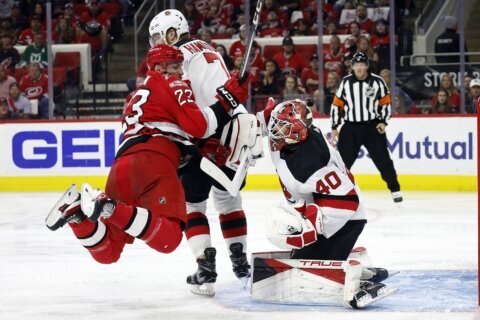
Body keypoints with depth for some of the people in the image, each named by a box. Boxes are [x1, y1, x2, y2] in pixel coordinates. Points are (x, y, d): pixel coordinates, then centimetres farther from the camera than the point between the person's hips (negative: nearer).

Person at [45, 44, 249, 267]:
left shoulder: (138, 97, 39)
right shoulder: (171, 84, 15)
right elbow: (198, 125, 1)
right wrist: (227, 100, 7)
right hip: (153, 162, -8)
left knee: (106, 252, 9)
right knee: (167, 238, -26)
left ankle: (76, 210, -14)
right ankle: (108, 207, -35)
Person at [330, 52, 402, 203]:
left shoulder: (377, 81, -3)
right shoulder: (346, 82, 0)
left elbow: (385, 102, 4)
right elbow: (337, 104, 5)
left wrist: (383, 122, -6)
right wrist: (334, 128, 3)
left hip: (373, 127, -1)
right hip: (350, 128, 1)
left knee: (382, 159, -1)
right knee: (343, 159, -3)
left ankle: (395, 189, 10)